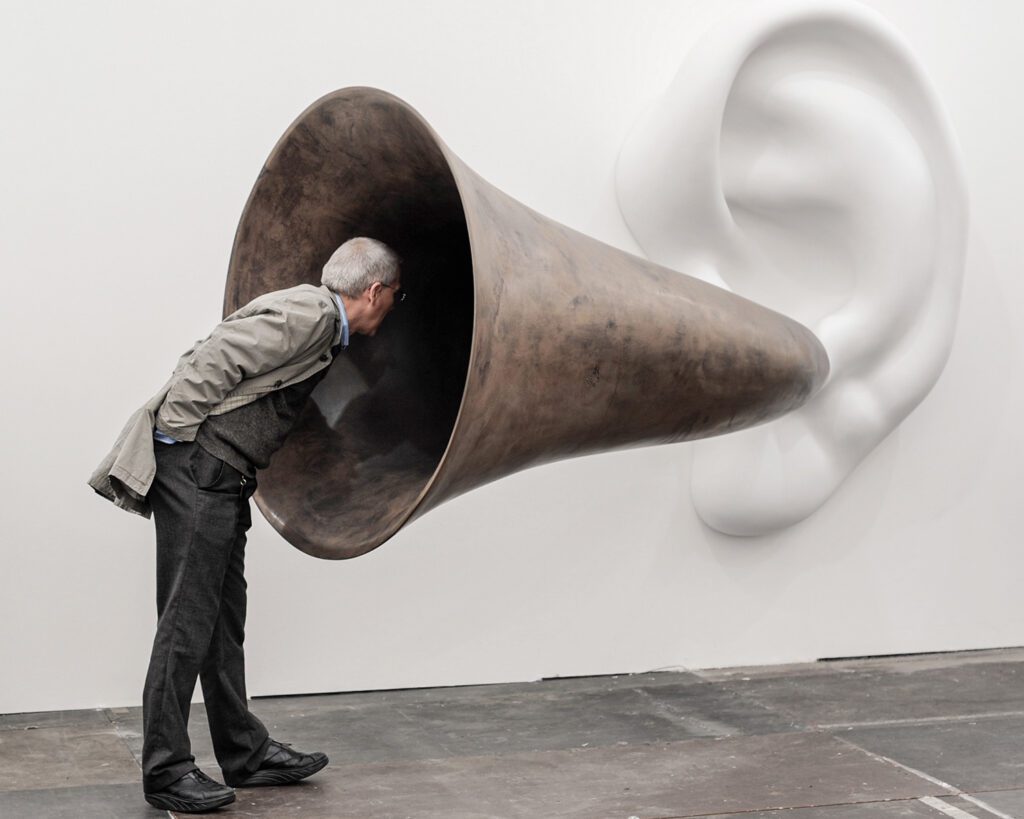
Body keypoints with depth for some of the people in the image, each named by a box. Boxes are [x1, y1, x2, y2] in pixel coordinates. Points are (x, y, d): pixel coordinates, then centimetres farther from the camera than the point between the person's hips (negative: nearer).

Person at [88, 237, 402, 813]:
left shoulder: (326, 330, 19)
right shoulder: (307, 312, -13)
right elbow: (215, 359, -20)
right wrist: (173, 436, -16)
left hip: (224, 478, 10)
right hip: (197, 466, -10)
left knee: (225, 620, 14)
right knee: (188, 620, -7)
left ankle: (245, 752, 22)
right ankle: (166, 771, -2)